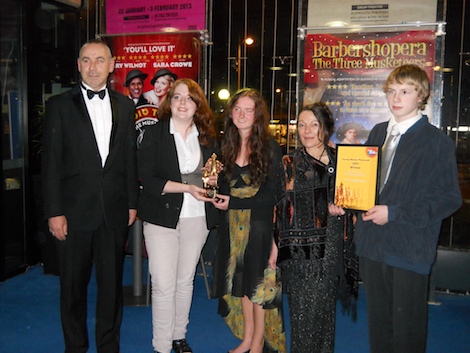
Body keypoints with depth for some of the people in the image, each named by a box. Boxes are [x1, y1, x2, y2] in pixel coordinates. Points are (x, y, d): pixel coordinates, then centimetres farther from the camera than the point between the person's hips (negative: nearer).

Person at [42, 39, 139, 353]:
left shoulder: (125, 106, 8)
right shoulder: (59, 105, 0)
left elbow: (130, 157, 9)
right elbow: (51, 161, -4)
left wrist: (132, 203, 6)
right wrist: (54, 212, -8)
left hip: (115, 210, 2)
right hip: (75, 210, -2)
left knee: (112, 281, 12)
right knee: (74, 282, 11)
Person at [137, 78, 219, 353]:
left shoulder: (208, 137, 8)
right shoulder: (154, 134, -3)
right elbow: (148, 179, -11)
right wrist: (186, 188, -20)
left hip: (197, 218, 4)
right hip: (162, 217, -3)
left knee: (186, 280, 14)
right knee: (164, 285, -3)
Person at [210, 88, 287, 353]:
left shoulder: (270, 147, -10)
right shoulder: (227, 145, 5)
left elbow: (272, 194, -13)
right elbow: (226, 185, 11)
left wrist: (233, 202, -14)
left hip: (260, 222, -5)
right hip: (233, 223, 5)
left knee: (258, 281, 6)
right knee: (240, 280, 12)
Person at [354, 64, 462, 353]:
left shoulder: (437, 142, -8)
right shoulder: (378, 133, 11)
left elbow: (449, 198, -12)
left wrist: (394, 213, -17)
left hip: (410, 248, -5)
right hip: (373, 243, 6)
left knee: (408, 328, 7)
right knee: (378, 321, 19)